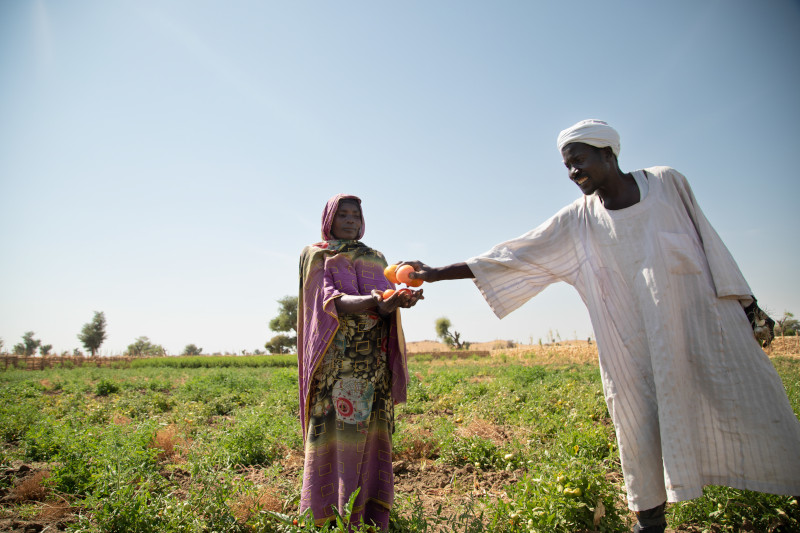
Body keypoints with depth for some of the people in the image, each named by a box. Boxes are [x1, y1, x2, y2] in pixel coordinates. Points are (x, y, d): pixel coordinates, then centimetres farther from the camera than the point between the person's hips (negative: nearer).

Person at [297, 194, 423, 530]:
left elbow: (385, 300, 3)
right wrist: (372, 302, -29)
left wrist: (399, 301, -24)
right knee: (337, 434, -8)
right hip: (336, 359, -3)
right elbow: (330, 300, -9)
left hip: (374, 359, 3)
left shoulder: (375, 258, 19)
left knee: (372, 434, 0)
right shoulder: (315, 256, 8)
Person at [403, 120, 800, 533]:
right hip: (637, 348, 0)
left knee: (750, 412, 6)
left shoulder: (666, 182, 1)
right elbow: (512, 255, -4)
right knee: (643, 428, 5)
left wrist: (748, 304, 10)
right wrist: (437, 273, -9)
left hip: (705, 320, 0)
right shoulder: (577, 221, -1)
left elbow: (708, 243, 8)